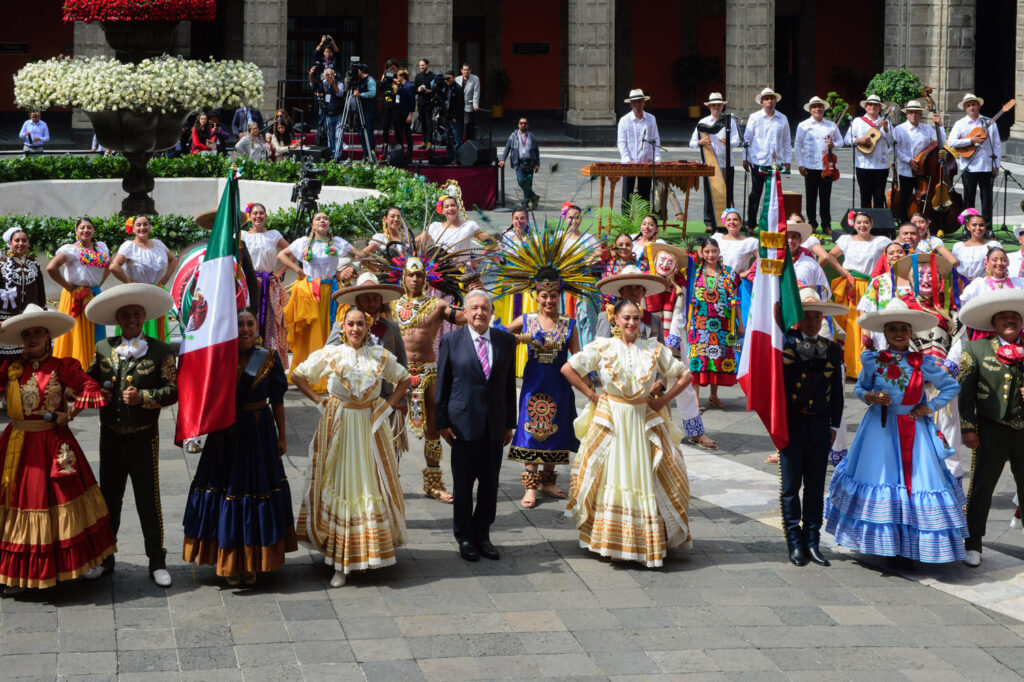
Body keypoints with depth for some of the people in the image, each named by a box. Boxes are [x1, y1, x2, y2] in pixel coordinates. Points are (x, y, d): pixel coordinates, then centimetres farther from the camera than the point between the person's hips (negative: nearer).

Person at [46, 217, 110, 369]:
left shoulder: (101, 247, 10)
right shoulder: (71, 249, -9)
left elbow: (109, 265, 27)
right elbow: (51, 268, -20)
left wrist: (100, 283, 11)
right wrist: (68, 287, -15)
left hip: (95, 297, 6)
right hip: (76, 297, -6)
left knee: (96, 334, 8)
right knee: (78, 336, -5)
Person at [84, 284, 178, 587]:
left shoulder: (161, 352, -4)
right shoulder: (103, 349, 5)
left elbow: (173, 390, -8)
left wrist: (143, 397, -21)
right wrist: (98, 395, -6)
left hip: (143, 437, -3)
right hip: (110, 436, 3)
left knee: (149, 500, 1)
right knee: (109, 497, 12)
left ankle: (157, 562, 11)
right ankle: (104, 558, 25)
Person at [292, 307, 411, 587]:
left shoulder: (381, 356, 2)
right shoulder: (329, 355, -2)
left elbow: (404, 379, 15)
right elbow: (298, 376, 8)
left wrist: (388, 405, 4)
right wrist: (319, 401, 0)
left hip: (370, 426, 2)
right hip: (338, 426, -1)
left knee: (372, 484, 3)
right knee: (339, 486, -1)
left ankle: (374, 547, 17)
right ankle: (339, 563, 1)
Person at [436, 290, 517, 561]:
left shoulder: (506, 341, 5)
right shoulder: (451, 341, -1)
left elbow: (510, 384, 7)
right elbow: (442, 384, 0)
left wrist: (510, 423, 6)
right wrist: (442, 422, -3)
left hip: (495, 425, 2)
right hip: (463, 423, -2)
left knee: (490, 483, 8)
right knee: (463, 483, 6)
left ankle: (482, 535, 21)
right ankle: (465, 537, 18)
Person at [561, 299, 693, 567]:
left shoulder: (654, 349, 3)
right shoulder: (603, 347, -1)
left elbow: (685, 375, 9)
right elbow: (568, 369, 1)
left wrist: (663, 399, 0)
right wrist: (591, 395, -2)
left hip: (644, 422, 1)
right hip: (610, 421, -1)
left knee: (645, 481, 0)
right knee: (610, 480, 0)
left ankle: (651, 541, 8)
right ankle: (609, 540, 8)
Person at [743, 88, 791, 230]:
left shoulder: (783, 119, 10)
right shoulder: (754, 117, 3)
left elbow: (787, 141, 15)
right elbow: (747, 138, 5)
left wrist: (787, 160, 10)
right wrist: (745, 158, -1)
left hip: (776, 163, 2)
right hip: (758, 161, -2)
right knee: (756, 192, 3)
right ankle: (751, 223, 10)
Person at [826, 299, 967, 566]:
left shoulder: (922, 363, -2)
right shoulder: (873, 361, 0)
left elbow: (952, 387, 9)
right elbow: (859, 387, 13)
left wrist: (930, 407, -2)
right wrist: (869, 397, -8)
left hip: (914, 430, 0)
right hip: (880, 429, 0)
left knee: (914, 481, -4)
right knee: (877, 479, 0)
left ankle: (907, 547, 2)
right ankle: (880, 542, 10)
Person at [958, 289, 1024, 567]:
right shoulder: (977, 349, 1)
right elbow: (965, 390, -1)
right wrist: (968, 428, -6)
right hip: (992, 430, -2)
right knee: (982, 487, 1)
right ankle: (972, 545, 11)